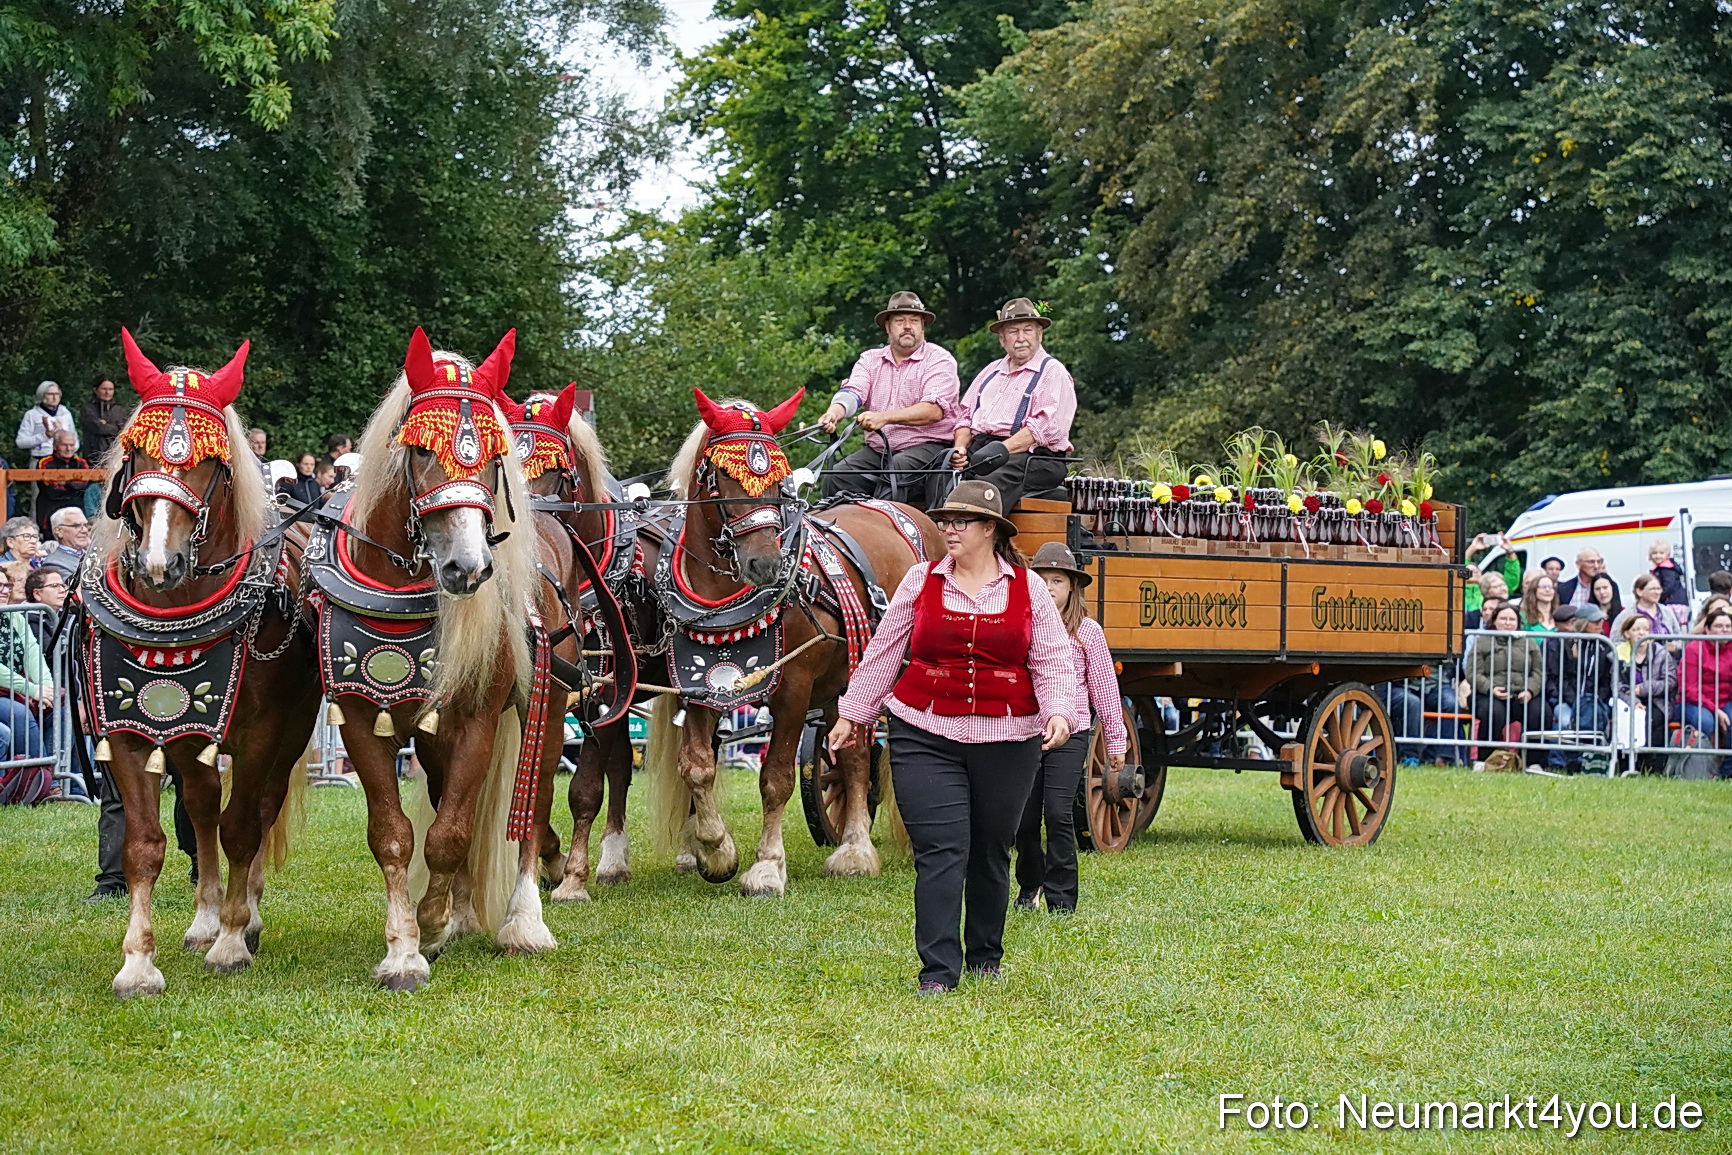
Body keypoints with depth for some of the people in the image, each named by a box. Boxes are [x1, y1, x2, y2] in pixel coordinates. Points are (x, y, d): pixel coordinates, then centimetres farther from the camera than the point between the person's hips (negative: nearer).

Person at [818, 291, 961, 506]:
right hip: (876, 449, 5)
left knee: (895, 471, -34)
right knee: (836, 476, -19)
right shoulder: (870, 359, 16)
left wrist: (884, 417, -28)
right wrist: (835, 412, -26)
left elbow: (934, 410, -15)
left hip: (927, 446, -5)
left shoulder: (939, 359, 0)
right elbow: (853, 392, 0)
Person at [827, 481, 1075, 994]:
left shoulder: (1028, 588, 4)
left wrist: (1058, 712, -15)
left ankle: (986, 956, 29)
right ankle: (938, 971, -8)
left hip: (1007, 741, 1)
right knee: (940, 853, -9)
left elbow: (1053, 661, 2)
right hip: (925, 737, -1)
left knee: (991, 853, 12)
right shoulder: (921, 581, 5)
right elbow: (883, 654, 11)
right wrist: (851, 714, 12)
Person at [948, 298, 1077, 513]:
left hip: (1032, 456, -7)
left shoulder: (1053, 373, 5)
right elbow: (965, 415, 25)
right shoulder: (991, 371, 28)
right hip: (979, 448, 7)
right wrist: (960, 448, 3)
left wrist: (1002, 449, -17)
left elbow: (1046, 427, -8)